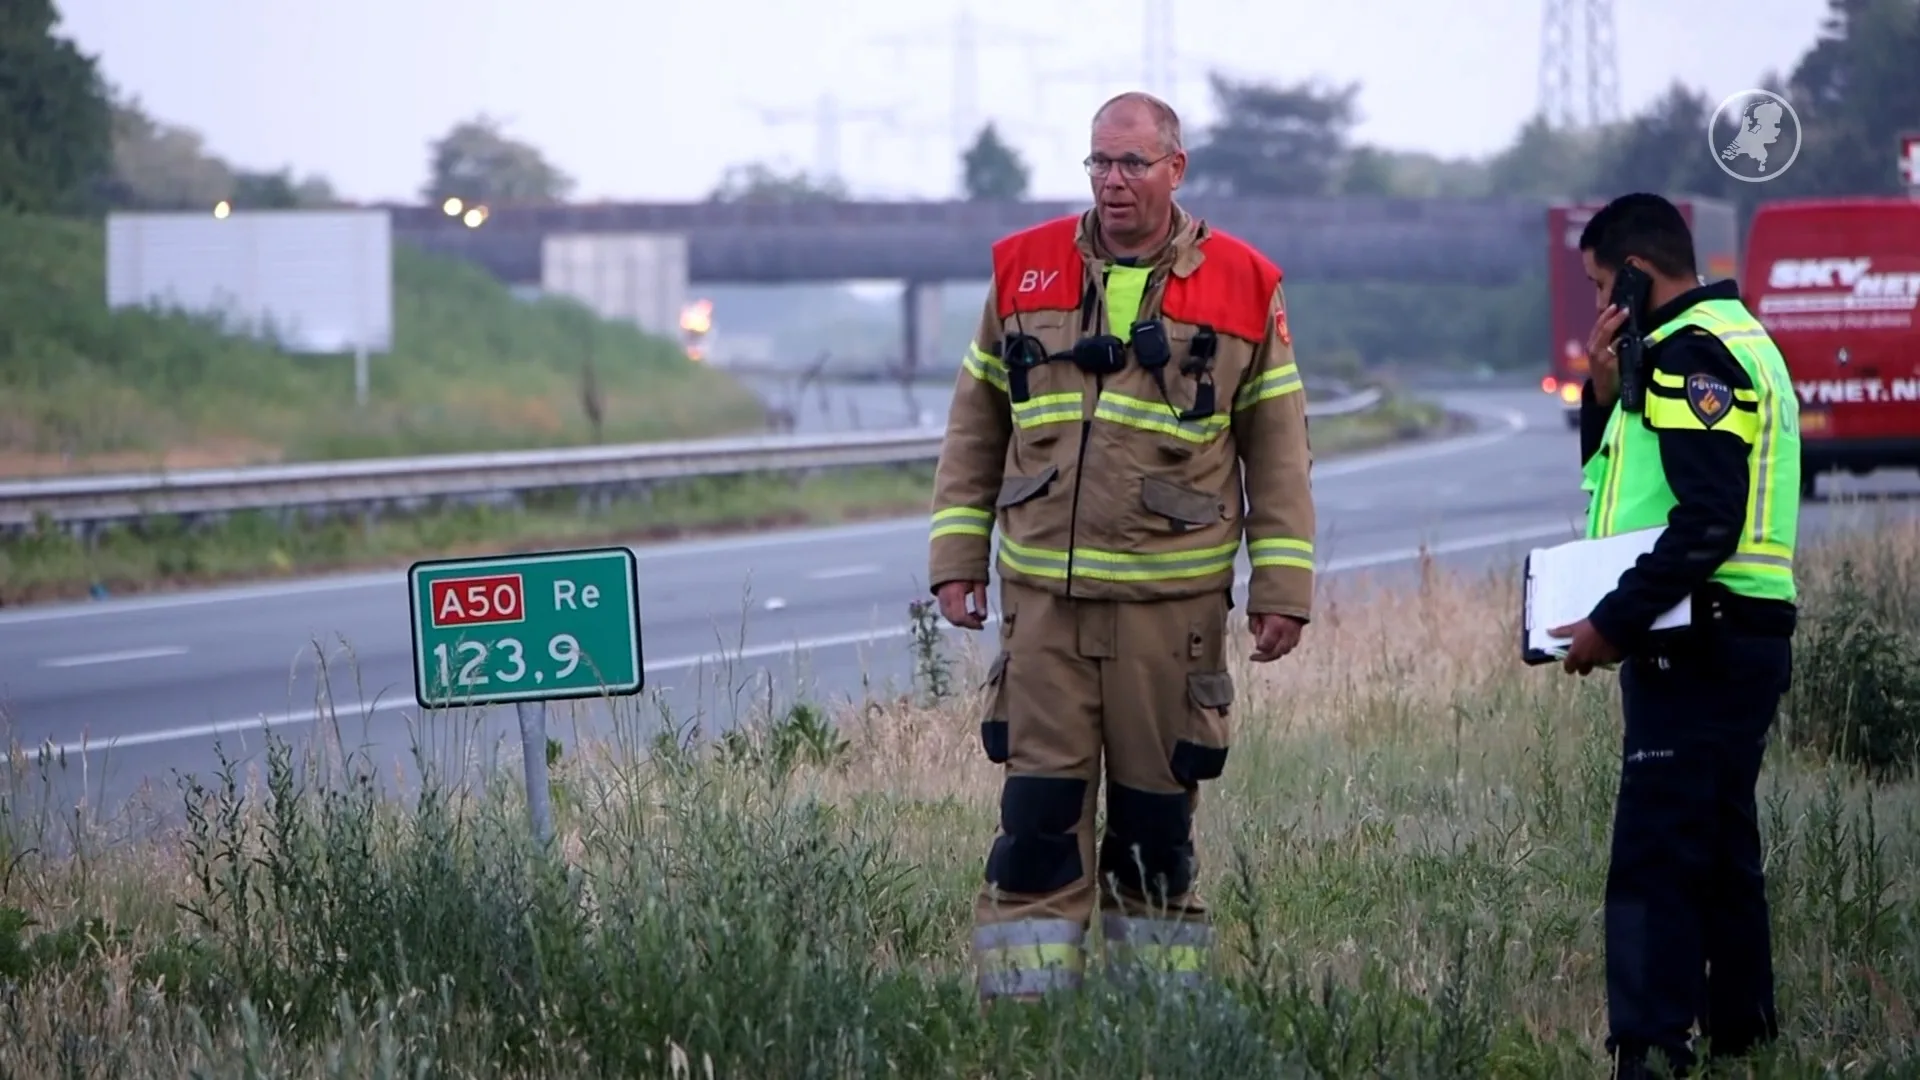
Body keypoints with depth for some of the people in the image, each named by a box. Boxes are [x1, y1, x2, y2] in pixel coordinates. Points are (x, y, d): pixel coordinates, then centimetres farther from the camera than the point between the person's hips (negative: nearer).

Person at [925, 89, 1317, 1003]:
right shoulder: (1022, 270, 8)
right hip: (1042, 593, 1)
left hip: (1174, 601, -1)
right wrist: (955, 558, 8)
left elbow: (1278, 447, 6)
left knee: (1158, 809, 4)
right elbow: (974, 426, 14)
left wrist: (1282, 586, 2)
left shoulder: (1243, 287, 3)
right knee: (1038, 807, -3)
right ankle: (1019, 1008, -1)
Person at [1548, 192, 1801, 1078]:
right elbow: (1610, 469, 26)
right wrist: (1607, 390, 9)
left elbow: (1709, 519, -23)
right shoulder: (1729, 341, 21)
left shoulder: (1694, 354, -13)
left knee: (1655, 858, -14)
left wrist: (1614, 623, -22)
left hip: (1700, 647, -11)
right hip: (1727, 645, 11)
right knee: (1717, 852, 16)